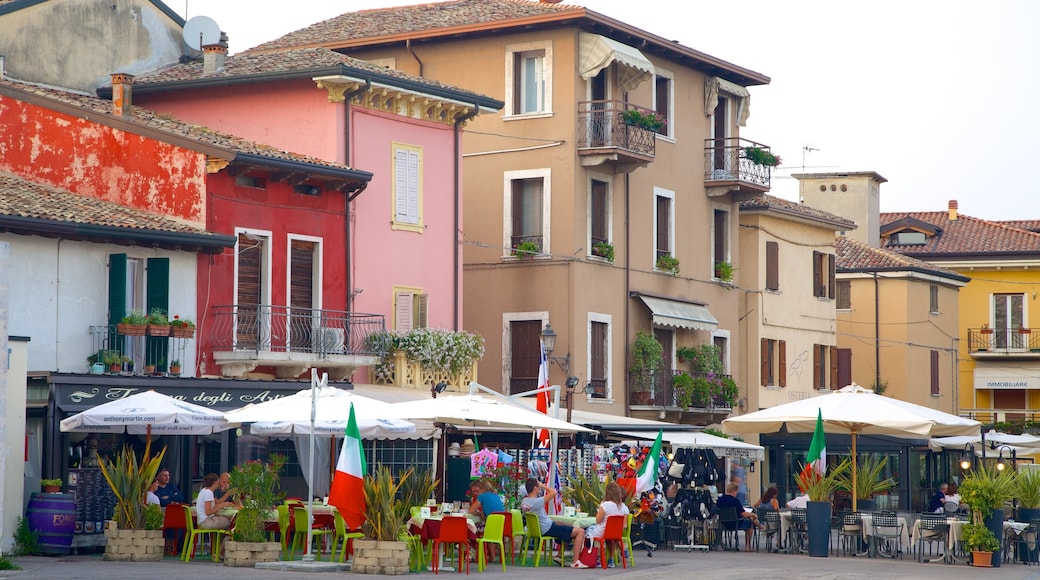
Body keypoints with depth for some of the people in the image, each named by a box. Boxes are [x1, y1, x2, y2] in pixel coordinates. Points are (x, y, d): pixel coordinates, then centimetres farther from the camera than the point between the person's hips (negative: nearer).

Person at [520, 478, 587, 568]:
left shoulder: (524, 501, 2)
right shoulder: (536, 502, -26)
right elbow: (554, 492, -28)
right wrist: (543, 486, -14)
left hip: (539, 529, 10)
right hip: (548, 529, -10)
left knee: (567, 528, 31)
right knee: (580, 531, -9)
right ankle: (576, 562, -10)